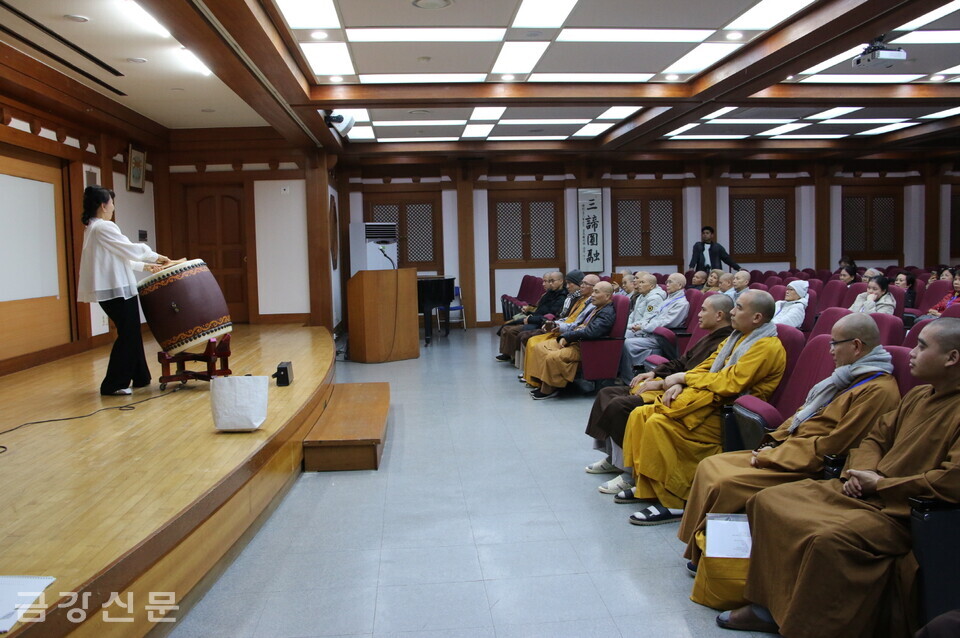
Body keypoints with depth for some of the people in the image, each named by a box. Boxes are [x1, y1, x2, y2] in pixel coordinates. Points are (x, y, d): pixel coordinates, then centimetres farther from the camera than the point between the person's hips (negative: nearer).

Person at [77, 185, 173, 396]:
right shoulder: (104, 227, -15)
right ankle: (113, 384, 2)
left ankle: (140, 377, 23)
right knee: (127, 335, -3)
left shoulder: (93, 228, 17)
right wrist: (156, 256, 1)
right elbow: (131, 249, -13)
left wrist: (144, 266, 20)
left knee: (131, 333, 15)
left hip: (111, 289, 10)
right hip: (116, 290, -10)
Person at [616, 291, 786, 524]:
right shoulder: (739, 336, 17)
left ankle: (672, 503, -17)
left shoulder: (767, 347, -14)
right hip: (709, 398, 10)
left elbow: (731, 383, -22)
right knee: (640, 414, -3)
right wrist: (680, 384, -3)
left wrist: (684, 377, -12)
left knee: (659, 423, -26)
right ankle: (645, 485, 7)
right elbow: (709, 365, 17)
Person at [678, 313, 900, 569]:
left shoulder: (879, 390, -17)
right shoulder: (849, 377, 15)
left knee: (723, 484, -21)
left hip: (810, 469, -10)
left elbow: (833, 446, -22)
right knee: (709, 466, 2)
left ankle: (702, 552, -1)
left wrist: (771, 457, -16)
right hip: (789, 449, 11)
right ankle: (697, 547, 7)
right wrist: (772, 444, 4)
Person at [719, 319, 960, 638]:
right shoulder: (918, 396, 14)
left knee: (830, 538, -36)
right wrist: (860, 471, 0)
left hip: (902, 511, -9)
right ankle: (771, 607, 3)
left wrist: (880, 484, -16)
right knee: (768, 500, 1)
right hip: (863, 491, 10)